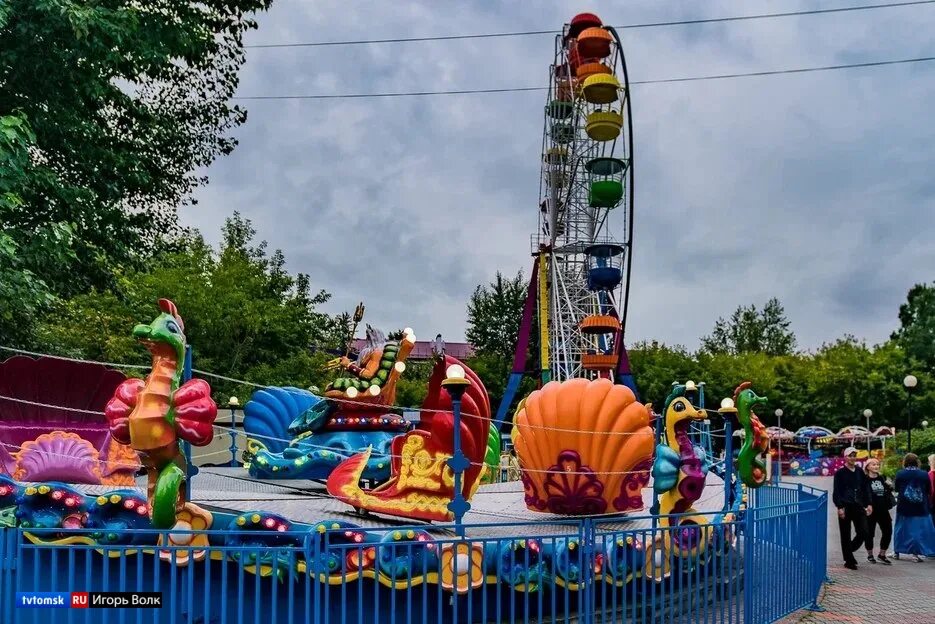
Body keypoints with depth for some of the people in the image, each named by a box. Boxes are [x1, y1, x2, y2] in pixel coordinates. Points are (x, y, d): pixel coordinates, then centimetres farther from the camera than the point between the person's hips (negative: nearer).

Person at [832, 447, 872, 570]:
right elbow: (836, 492, -6)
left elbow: (866, 489, 15)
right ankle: (849, 560, 11)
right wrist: (840, 507, -13)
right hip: (845, 508, -4)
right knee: (846, 535, 2)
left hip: (858, 506, 4)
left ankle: (849, 551, 23)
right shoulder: (840, 473, -2)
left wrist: (868, 504, 5)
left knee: (863, 532, -2)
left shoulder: (860, 472, 12)